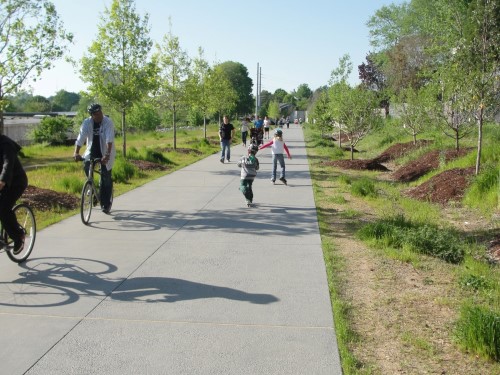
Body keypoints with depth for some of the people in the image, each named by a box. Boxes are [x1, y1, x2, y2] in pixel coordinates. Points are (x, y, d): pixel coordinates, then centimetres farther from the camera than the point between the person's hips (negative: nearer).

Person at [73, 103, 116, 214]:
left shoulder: (108, 122, -20)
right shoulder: (86, 123, -11)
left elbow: (109, 140, -31)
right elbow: (80, 138, -19)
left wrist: (107, 155, -43)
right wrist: (76, 153, -34)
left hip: (105, 152, -3)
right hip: (92, 150, 3)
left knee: (106, 178, -5)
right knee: (86, 167, -21)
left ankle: (106, 204, 5)